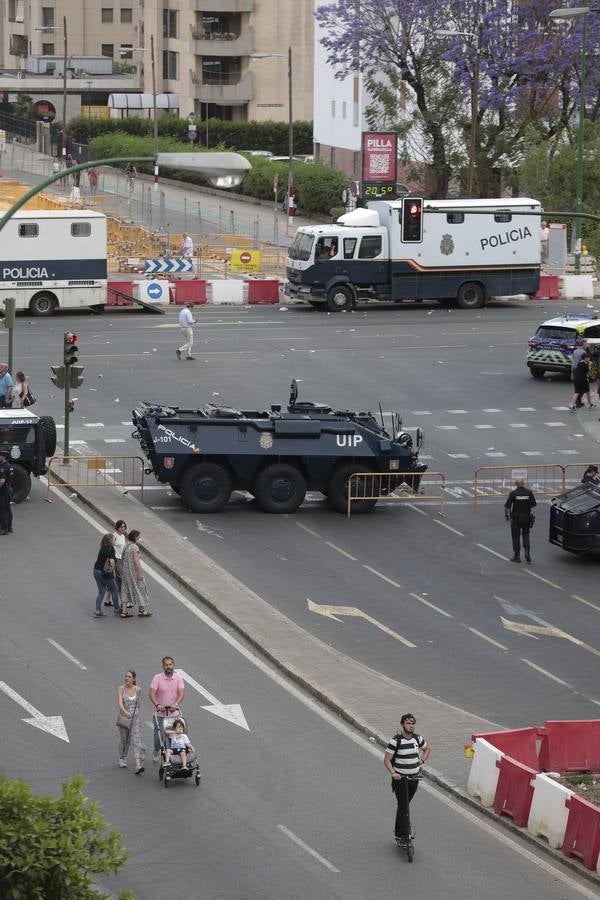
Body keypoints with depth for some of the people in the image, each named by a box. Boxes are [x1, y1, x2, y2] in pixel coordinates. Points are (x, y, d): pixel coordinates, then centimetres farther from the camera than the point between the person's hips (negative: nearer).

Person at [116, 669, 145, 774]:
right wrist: (125, 711, -36)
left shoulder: (138, 690, 1)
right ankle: (122, 759, 40)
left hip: (136, 716, 0)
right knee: (124, 739, 13)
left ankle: (138, 764, -22)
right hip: (124, 717, 0)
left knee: (136, 738, -12)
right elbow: (120, 703, -18)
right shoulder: (121, 689, -6)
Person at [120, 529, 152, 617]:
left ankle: (124, 611, 7)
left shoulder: (126, 547, 10)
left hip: (125, 571, 8)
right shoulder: (134, 547, -16)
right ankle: (141, 610, 12)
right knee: (139, 589, 5)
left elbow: (124, 560, 13)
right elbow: (136, 561, -21)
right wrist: (140, 573, -20)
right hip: (133, 571, -8)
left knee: (126, 590, 9)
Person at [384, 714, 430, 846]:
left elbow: (427, 749, 22)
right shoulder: (395, 740, -15)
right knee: (403, 806, -9)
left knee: (405, 805, 14)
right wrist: (393, 773, -25)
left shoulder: (417, 738, 1)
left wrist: (422, 761, 8)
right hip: (400, 778, -5)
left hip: (414, 777, 5)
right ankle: (404, 835, -7)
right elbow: (387, 760, -12)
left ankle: (398, 832, 26)